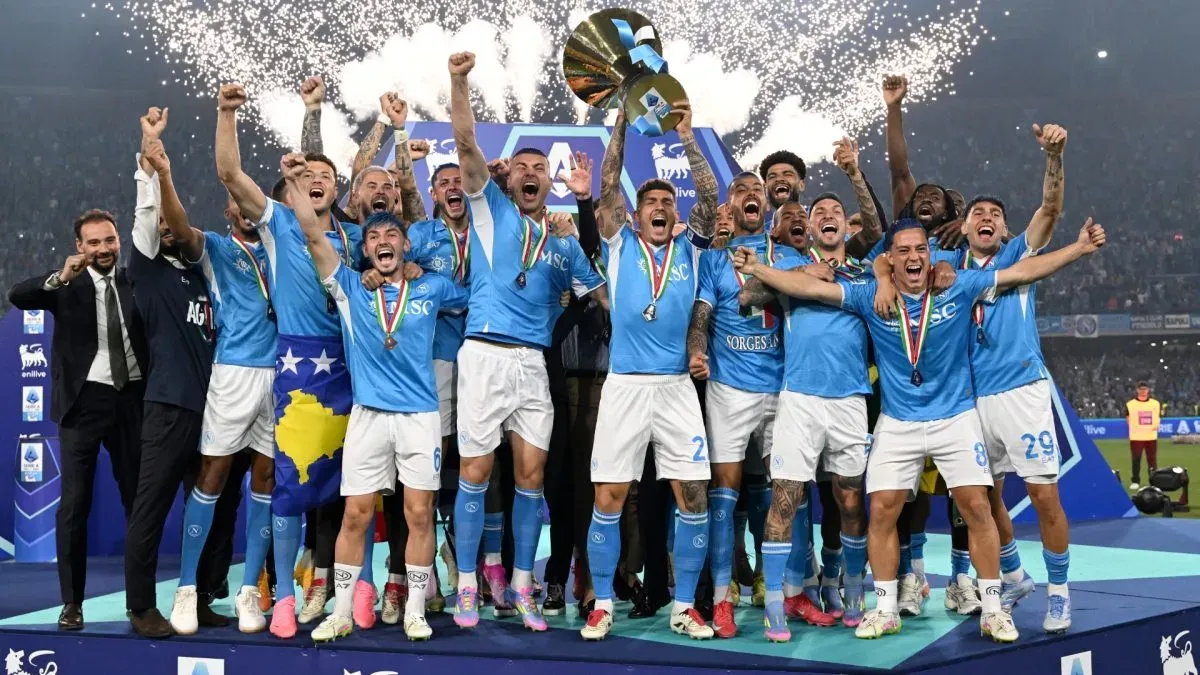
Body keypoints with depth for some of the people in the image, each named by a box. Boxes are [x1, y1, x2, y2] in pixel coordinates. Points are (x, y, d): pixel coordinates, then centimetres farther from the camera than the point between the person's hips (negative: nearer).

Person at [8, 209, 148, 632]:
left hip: (131, 399, 2)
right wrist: (61, 277, -32)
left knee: (139, 499, 9)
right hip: (84, 400, -2)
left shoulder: (133, 282, 6)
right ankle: (72, 601, 6)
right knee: (74, 503, -3)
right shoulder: (67, 286, 0)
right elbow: (17, 297, -16)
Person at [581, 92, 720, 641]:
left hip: (677, 386, 2)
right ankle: (602, 604, 11)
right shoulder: (621, 244, 8)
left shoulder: (689, 247, 11)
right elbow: (608, 186, -1)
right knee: (608, 497, -1)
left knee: (694, 496, 0)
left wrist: (687, 137, -7)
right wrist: (623, 122, -5)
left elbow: (709, 195, -1)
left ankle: (684, 606, 11)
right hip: (624, 385, -1)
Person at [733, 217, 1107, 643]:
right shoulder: (871, 297, -5)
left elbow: (1023, 271, -6)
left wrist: (1080, 248, -12)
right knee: (882, 511, -1)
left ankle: (992, 609, 9)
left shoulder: (959, 288, -6)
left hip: (955, 418, -1)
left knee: (977, 508, -3)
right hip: (898, 424, 1)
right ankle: (885, 610, 12)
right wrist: (758, 269, -15)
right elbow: (811, 288, -9)